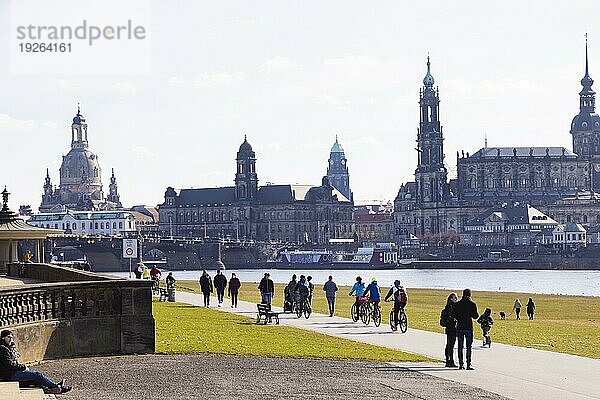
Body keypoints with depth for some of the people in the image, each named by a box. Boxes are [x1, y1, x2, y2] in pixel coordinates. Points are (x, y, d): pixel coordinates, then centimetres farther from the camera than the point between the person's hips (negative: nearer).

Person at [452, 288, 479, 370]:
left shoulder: (457, 304, 1)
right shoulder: (472, 304, -7)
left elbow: (453, 315, 2)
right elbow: (475, 316, -6)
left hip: (459, 327, 3)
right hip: (469, 327, -3)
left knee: (460, 346, 9)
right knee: (469, 346, 2)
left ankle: (461, 364, 7)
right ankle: (468, 364, -3)